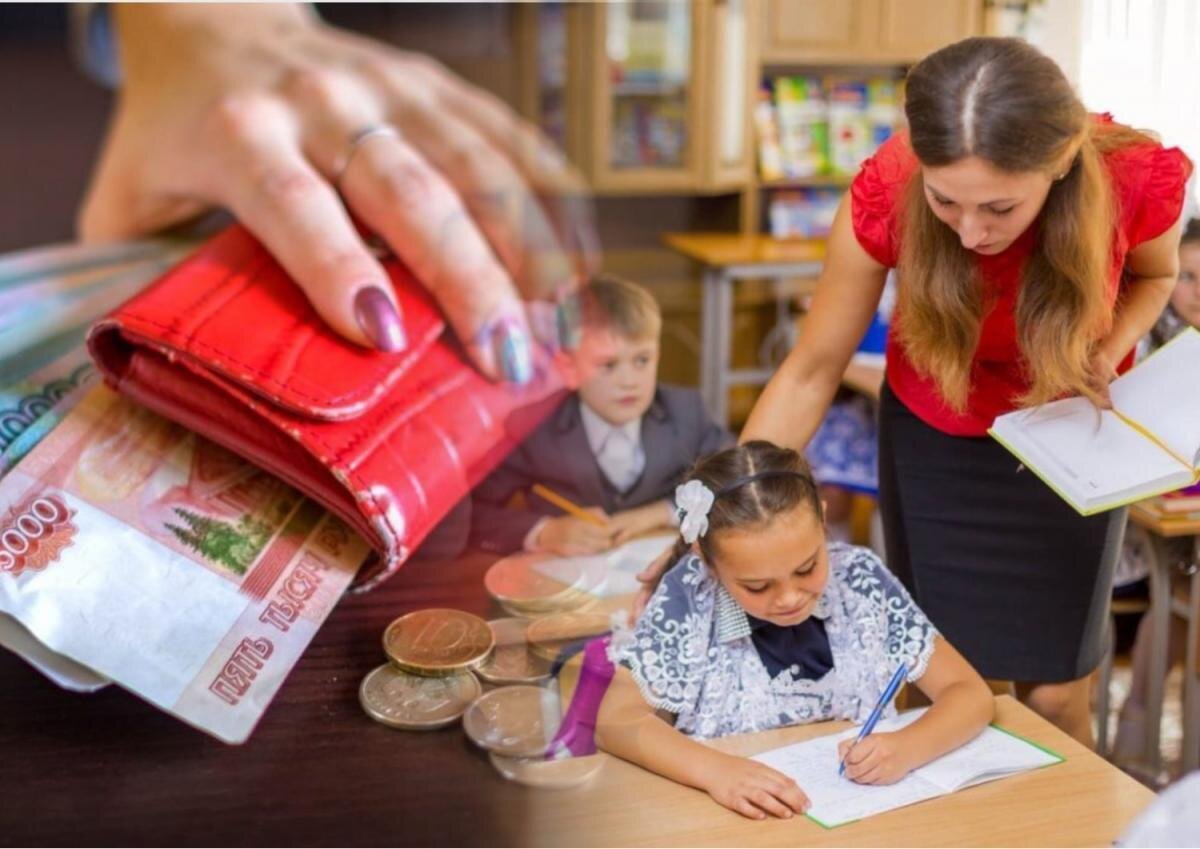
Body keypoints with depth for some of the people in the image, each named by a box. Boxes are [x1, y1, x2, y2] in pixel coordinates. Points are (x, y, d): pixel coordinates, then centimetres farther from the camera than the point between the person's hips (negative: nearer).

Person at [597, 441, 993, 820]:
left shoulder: (860, 580, -8)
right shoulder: (689, 595, -12)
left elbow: (969, 693, -4)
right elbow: (615, 720, -14)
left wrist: (907, 748, -22)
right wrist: (714, 770, -29)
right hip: (737, 818, -2)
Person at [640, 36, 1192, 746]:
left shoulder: (1137, 179, -29)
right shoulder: (885, 195, -30)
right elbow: (813, 371, -17)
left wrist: (1107, 355, -23)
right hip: (935, 437, 0)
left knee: (1055, 696, 5)